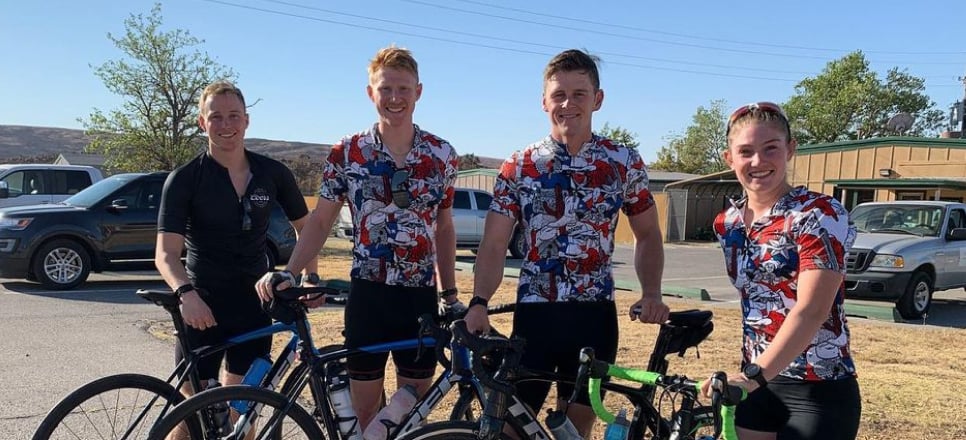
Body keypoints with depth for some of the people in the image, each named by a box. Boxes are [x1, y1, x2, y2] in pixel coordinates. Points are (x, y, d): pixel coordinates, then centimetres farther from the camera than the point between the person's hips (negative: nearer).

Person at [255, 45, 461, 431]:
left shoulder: (442, 154, 2)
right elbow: (320, 221, 2)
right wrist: (287, 273, -12)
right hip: (367, 293, -1)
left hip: (421, 296, 1)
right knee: (365, 410, 8)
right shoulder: (346, 153, -2)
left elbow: (444, 228, 9)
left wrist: (450, 293, 9)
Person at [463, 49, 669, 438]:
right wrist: (478, 302, -21)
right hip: (535, 313, -1)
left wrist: (651, 294, -7)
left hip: (595, 315, 1)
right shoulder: (519, 168, -2)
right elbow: (494, 244, -6)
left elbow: (647, 235, 9)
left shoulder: (625, 163, 1)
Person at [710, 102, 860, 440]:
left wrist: (756, 374, -32)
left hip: (820, 391, -5)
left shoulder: (820, 215, -14)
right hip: (756, 384, 5)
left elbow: (811, 312, -24)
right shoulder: (727, 224, 3)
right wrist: (750, 374, 6)